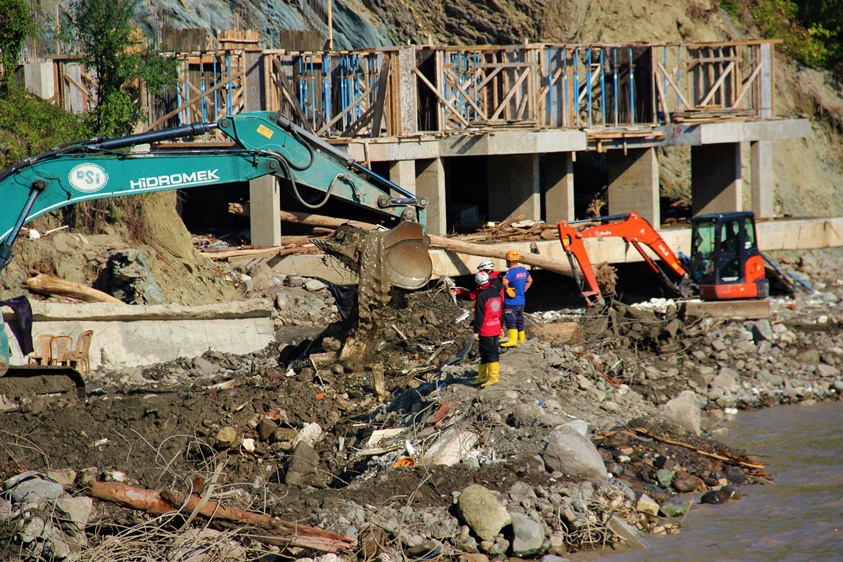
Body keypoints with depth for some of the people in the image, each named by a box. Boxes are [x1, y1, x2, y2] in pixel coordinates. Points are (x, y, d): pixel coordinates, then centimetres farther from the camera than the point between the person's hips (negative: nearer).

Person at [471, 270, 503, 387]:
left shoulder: (482, 296, -18)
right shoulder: (496, 293, 8)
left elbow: (479, 316, -18)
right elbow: (501, 311, 15)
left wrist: (476, 331, -12)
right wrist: (500, 327, 24)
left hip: (485, 330, -9)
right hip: (496, 328, 9)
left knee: (489, 353, -4)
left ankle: (493, 377, -4)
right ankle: (483, 376, 22)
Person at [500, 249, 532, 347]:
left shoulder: (511, 272, -19)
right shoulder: (523, 270, 8)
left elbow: (505, 282, -37)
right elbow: (529, 280, 26)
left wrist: (507, 289, -18)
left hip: (511, 302, -8)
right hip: (521, 301, 8)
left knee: (510, 321, -11)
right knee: (519, 321, 16)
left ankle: (513, 340, -20)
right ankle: (521, 340, 23)